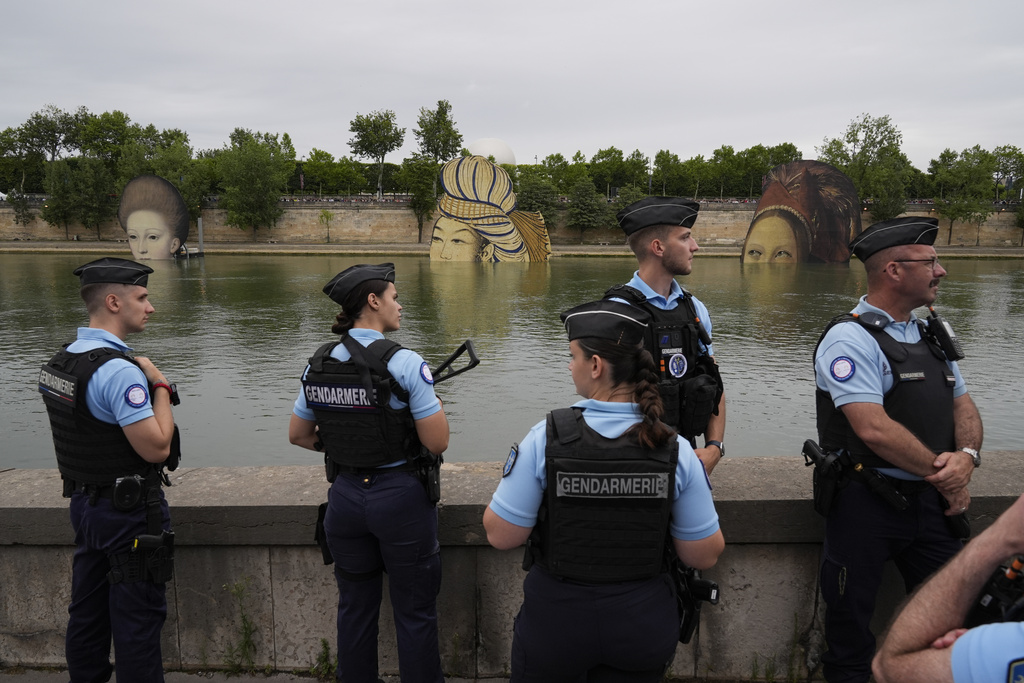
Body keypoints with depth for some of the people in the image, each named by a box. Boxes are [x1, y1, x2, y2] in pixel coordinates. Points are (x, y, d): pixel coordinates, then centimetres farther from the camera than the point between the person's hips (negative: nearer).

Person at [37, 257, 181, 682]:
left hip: (85, 503, 9)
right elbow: (156, 448, -25)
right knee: (138, 619, 4)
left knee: (87, 612, 20)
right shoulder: (119, 370, -25)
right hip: (129, 512, -9)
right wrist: (161, 387, -14)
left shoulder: (60, 362, 6)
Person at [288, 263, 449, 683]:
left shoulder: (318, 364, 1)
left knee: (355, 607, 20)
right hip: (401, 498, -5)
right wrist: (435, 404, 1)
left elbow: (298, 435, 11)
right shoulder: (404, 364, -17)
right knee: (415, 612, 11)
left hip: (345, 497, 6)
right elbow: (438, 443, -17)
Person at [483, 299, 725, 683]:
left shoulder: (546, 438, -19)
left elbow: (500, 536, -13)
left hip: (555, 619, -2)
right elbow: (705, 556, -7)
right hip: (644, 623, 2)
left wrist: (517, 476, 3)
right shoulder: (675, 450, -13)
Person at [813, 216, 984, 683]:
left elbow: (963, 405, 12)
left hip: (930, 501, 7)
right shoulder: (850, 338, -16)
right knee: (851, 615, 7)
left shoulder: (930, 336, 11)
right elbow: (874, 428, -24)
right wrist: (944, 476, -14)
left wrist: (966, 456, -10)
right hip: (866, 503, -7)